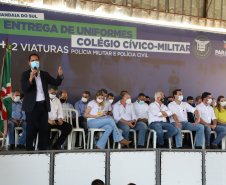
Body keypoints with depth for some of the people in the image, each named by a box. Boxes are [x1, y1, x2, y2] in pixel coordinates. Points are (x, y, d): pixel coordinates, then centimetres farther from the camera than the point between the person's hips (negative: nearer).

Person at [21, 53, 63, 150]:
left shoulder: (45, 74, 13)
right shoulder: (26, 74, 1)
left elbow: (56, 83, 7)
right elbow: (24, 89, -11)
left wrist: (60, 76, -13)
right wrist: (31, 79, -26)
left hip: (43, 105, 4)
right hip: (32, 106, -4)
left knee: (44, 129, 6)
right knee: (31, 130, 0)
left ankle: (43, 149, 14)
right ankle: (29, 150, 8)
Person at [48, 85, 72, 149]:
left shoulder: (57, 100, 20)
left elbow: (60, 112, 17)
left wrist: (60, 119, -5)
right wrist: (48, 120, -24)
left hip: (55, 121, 6)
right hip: (46, 121, -6)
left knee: (69, 126, -17)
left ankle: (57, 145, -13)